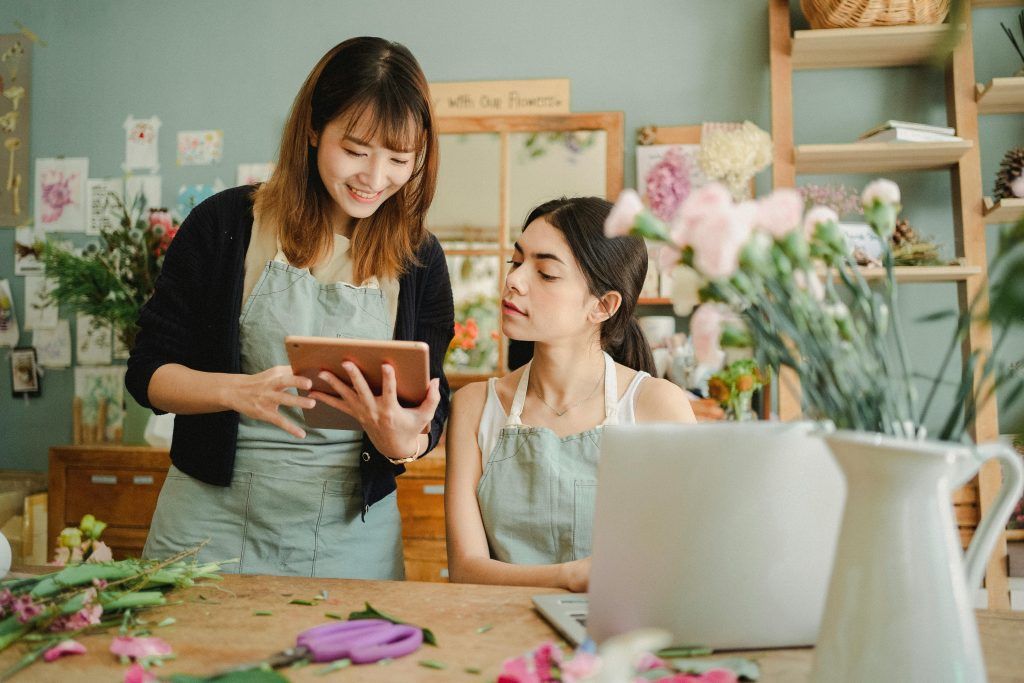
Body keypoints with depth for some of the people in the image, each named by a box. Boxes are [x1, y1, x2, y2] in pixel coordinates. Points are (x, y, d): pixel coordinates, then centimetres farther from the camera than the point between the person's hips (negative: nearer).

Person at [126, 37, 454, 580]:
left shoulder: (419, 259, -1)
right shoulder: (226, 224, -5)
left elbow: (429, 414, 1)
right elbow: (148, 371, -3)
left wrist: (403, 442, -23)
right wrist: (238, 390, -23)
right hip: (214, 521, 0)